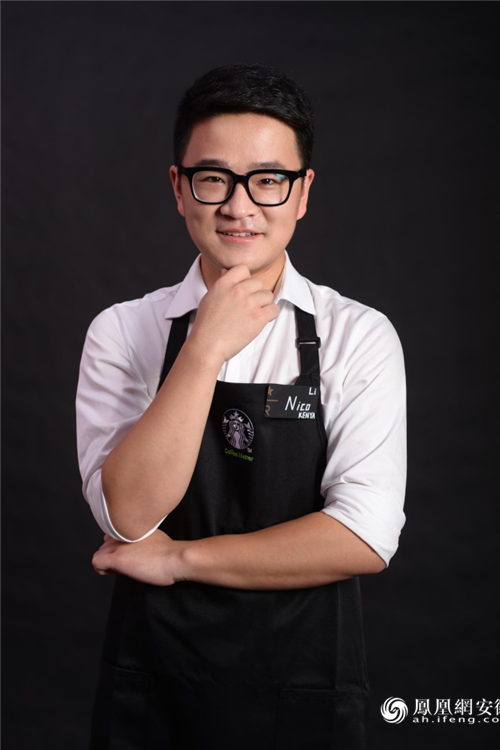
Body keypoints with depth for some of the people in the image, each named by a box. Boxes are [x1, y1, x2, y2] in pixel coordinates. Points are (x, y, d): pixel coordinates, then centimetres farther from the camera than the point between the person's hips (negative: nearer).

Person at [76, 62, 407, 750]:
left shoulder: (360, 337, -8)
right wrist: (206, 349, -23)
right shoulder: (121, 332, -5)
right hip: (152, 690, 1)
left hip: (307, 691, 0)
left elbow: (366, 538, -16)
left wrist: (179, 559, -14)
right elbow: (128, 515, -17)